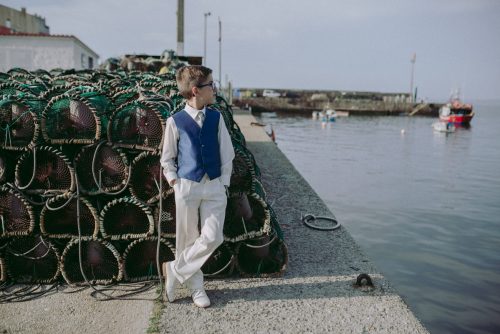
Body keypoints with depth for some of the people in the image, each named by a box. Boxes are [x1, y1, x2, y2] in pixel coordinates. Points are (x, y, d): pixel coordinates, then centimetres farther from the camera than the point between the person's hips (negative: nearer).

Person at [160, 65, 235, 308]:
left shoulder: (216, 118, 4)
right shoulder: (175, 121, -3)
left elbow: (227, 154, 8)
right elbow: (167, 159, 6)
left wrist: (224, 183, 1)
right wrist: (175, 182, -4)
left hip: (215, 187, 2)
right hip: (187, 187, -2)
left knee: (212, 238, -7)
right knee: (188, 239, 7)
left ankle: (174, 270, 14)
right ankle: (196, 288, 26)